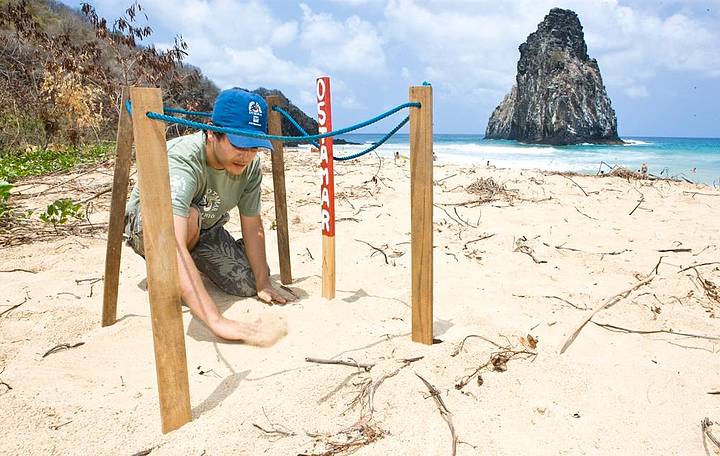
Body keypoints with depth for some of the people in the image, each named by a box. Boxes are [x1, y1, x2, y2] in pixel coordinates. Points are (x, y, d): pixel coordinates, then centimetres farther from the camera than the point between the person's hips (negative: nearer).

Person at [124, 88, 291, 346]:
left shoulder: (250, 165, -22)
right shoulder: (181, 160, -41)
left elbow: (252, 225, -10)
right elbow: (172, 245, -54)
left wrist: (263, 282, -15)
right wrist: (218, 322, -61)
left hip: (205, 228, 5)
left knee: (249, 285, -8)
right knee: (189, 215, -39)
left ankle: (197, 264, 23)